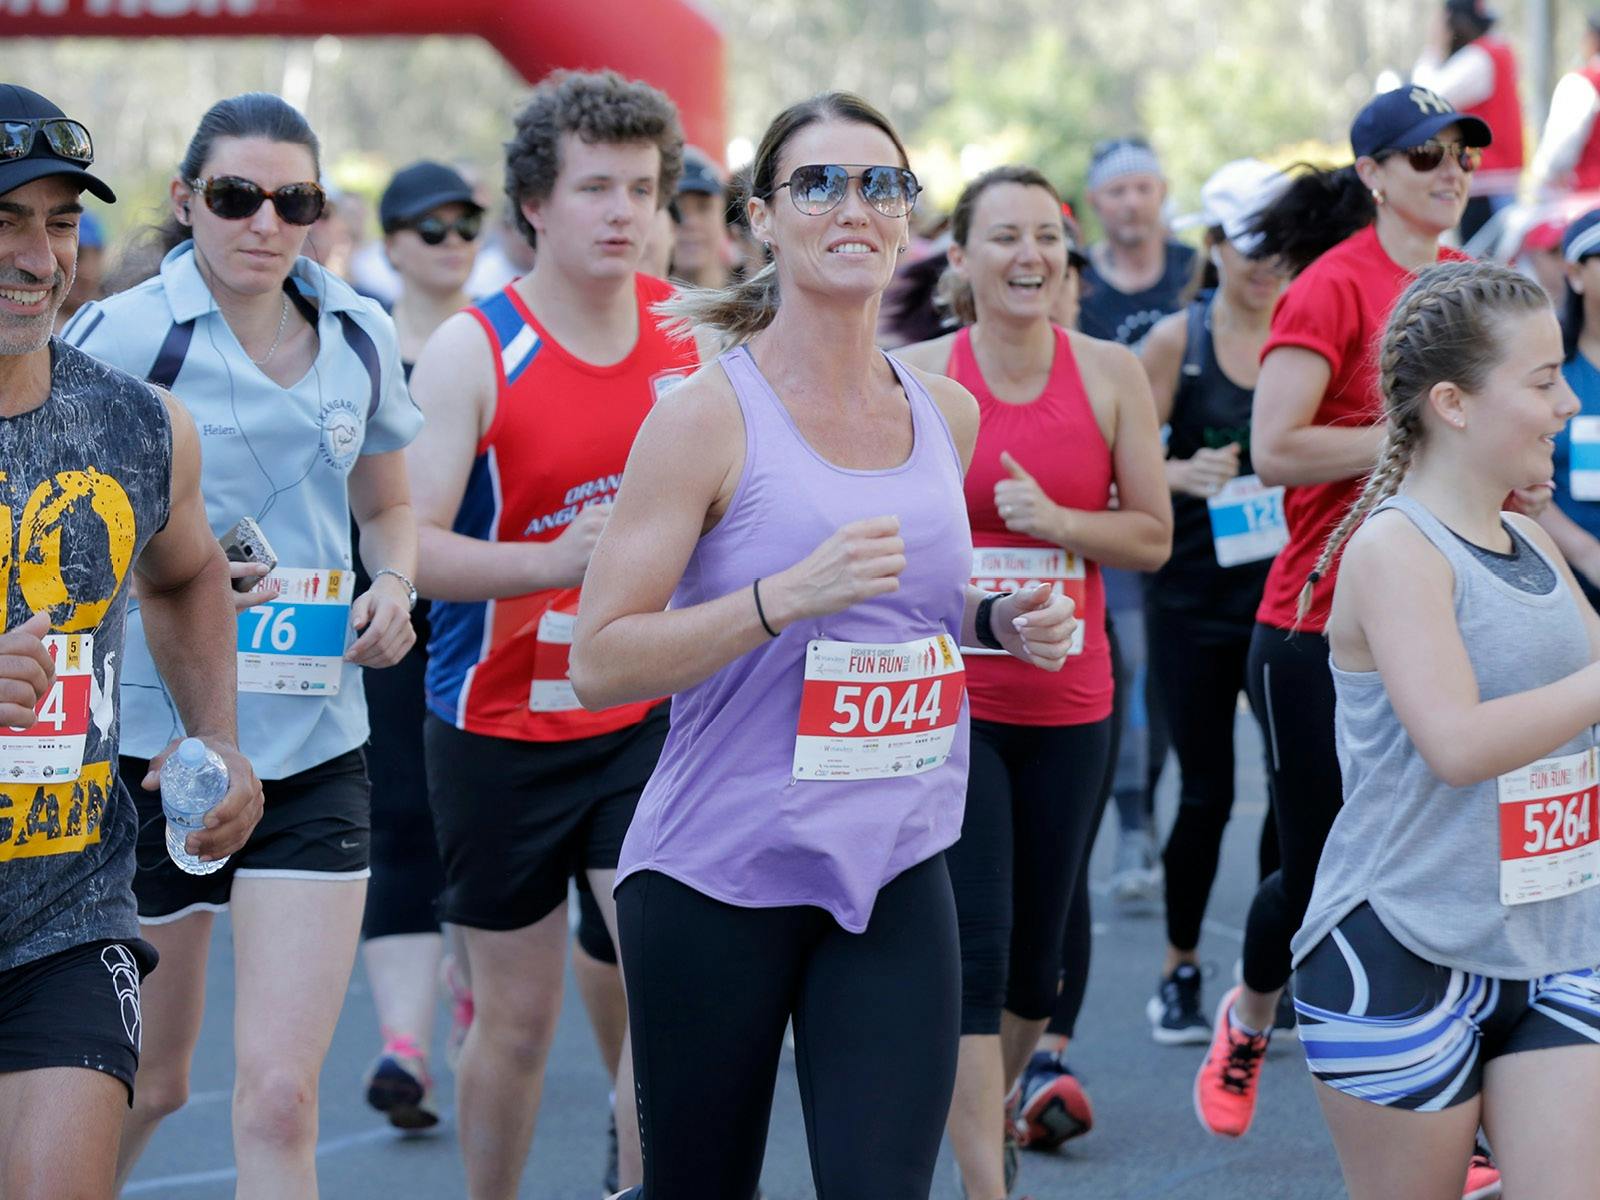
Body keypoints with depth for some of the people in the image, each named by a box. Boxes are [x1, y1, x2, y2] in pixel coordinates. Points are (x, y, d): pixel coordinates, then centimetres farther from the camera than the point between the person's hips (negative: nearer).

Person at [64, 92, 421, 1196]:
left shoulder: (360, 338, 6)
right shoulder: (125, 334, -9)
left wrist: (393, 587, 1)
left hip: (315, 744, 3)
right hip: (150, 740, -2)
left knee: (280, 1095, -8)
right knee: (147, 1080, 13)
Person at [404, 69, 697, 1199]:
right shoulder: (472, 352, -13)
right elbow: (406, 545, -21)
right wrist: (555, 560, -35)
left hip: (649, 713, 2)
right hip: (500, 720, -2)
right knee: (516, 1019, 8)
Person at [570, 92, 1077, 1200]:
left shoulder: (947, 414, 8)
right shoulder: (710, 416, -8)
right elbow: (600, 662, -12)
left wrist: (998, 622, 5)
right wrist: (790, 594, -23)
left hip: (895, 871, 4)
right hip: (718, 873, -4)